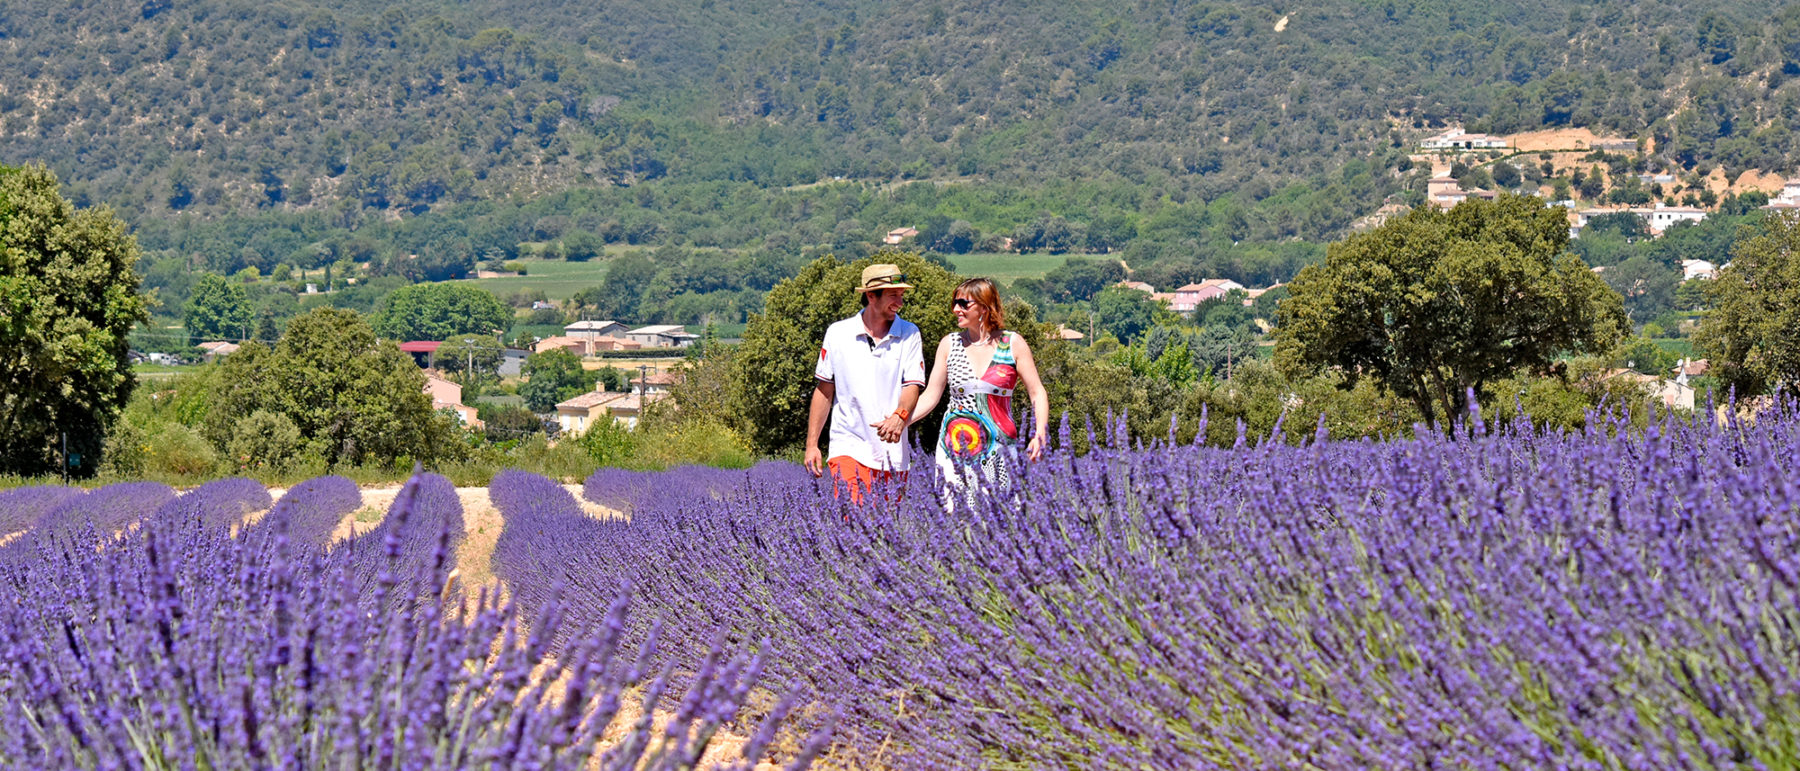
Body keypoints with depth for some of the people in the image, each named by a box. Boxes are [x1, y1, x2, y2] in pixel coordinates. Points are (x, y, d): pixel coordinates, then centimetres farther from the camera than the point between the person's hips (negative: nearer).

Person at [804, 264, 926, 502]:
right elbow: (824, 390, 11)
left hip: (893, 454, 1)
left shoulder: (909, 334, 5)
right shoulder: (838, 333, 5)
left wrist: (899, 416, -25)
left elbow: (913, 386, -3)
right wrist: (811, 444, 7)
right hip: (849, 447, -1)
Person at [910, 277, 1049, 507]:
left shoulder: (1012, 344, 1)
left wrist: (1040, 435, -12)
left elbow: (1037, 393, 2)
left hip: (998, 450, -2)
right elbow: (931, 397, 9)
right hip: (955, 449, 2)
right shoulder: (949, 344, 7)